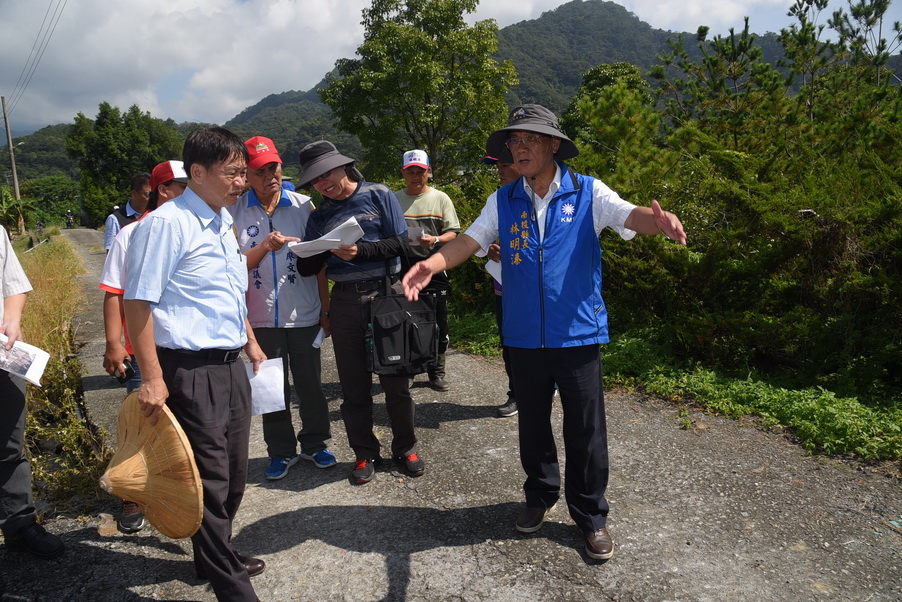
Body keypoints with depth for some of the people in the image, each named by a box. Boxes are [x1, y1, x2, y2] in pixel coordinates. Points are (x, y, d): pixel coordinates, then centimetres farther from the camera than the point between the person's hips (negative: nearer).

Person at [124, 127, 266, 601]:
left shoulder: (222, 223, 14)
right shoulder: (167, 223, -13)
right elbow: (138, 300, -16)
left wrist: (250, 343, 24)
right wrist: (151, 378, -18)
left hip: (230, 366, 9)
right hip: (190, 371, -8)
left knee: (233, 474, 18)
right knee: (210, 481, 0)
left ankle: (219, 556, 39)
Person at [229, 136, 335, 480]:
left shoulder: (303, 206, 1)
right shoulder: (235, 213, -1)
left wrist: (325, 307, 3)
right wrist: (265, 247, -21)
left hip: (304, 315, 0)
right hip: (262, 318, 0)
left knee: (310, 384, 10)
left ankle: (315, 443, 30)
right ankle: (281, 451, 28)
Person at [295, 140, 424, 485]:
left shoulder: (379, 196, 1)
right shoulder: (320, 216, 11)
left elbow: (402, 243, -7)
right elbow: (306, 268, 5)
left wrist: (361, 250, -19)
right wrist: (327, 249, -15)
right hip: (345, 302, 3)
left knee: (396, 380, 5)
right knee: (354, 385, 9)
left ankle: (405, 447, 22)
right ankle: (365, 453, 24)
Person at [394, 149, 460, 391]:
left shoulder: (440, 198, 6)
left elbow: (452, 233, 1)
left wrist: (435, 240, -18)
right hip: (401, 267, 1)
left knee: (438, 323, 1)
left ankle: (436, 373, 15)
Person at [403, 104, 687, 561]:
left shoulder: (587, 193, -3)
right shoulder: (503, 201, 5)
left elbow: (630, 215, -18)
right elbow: (470, 240, -4)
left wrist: (660, 222, -43)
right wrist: (432, 264, -25)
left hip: (577, 334, -2)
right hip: (524, 336, 3)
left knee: (586, 431, 6)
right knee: (532, 424, 17)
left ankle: (591, 516, 26)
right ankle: (540, 495, 41)